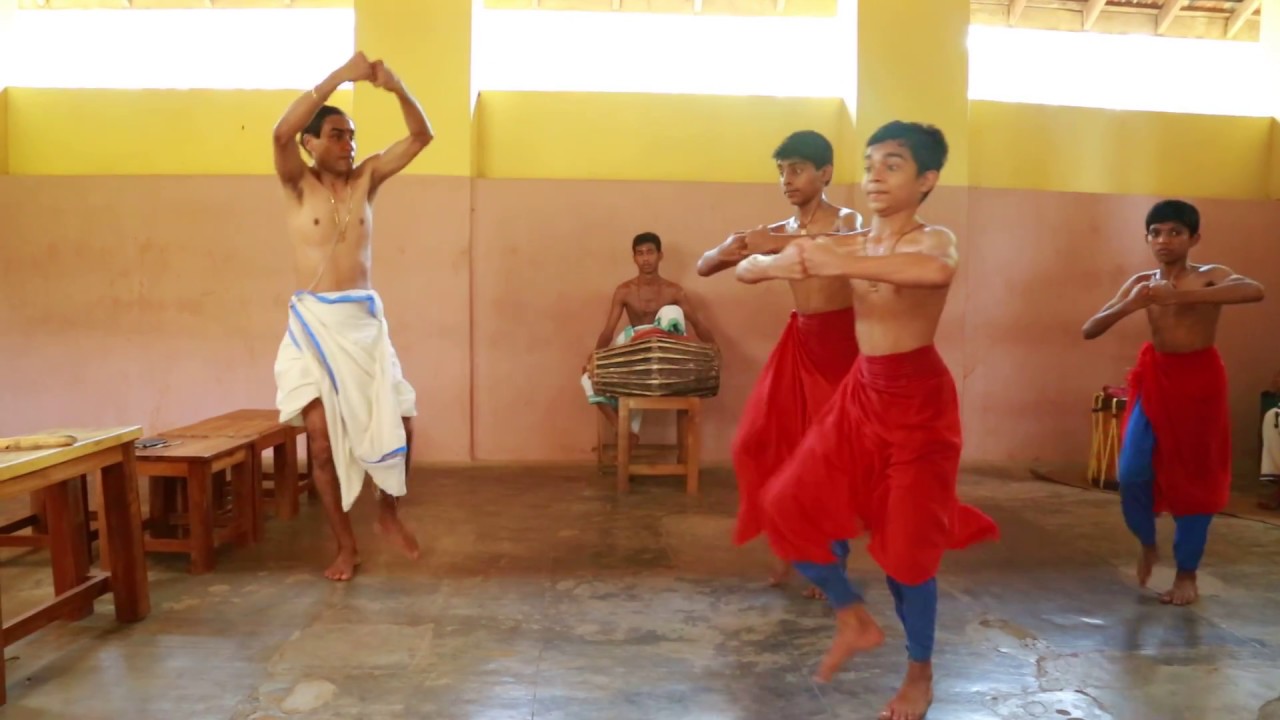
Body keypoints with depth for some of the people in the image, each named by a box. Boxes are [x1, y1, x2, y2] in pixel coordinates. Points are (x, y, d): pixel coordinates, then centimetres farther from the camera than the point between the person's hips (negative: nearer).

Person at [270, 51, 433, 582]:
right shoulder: (297, 183, -1)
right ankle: (345, 545, 13)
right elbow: (282, 133, -21)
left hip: (364, 320, 3)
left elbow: (422, 137, 2)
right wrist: (338, 77, -23)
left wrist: (396, 87, -15)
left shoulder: (365, 179, 8)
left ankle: (388, 514, 25)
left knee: (400, 422, 0)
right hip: (313, 323, -2)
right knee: (322, 439, -1)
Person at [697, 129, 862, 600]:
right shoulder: (777, 232, 8)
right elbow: (703, 268, 7)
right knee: (764, 444, 3)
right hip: (799, 342, 5)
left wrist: (779, 244, -37)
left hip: (840, 341, -5)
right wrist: (725, 251, -15)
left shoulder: (847, 220, -5)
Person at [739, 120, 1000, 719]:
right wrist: (775, 263, -23)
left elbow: (938, 271, -39)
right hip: (861, 393, 6)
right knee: (790, 509, 3)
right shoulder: (847, 243, 4)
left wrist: (843, 265, -40)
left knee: (905, 541, 1)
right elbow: (746, 269, 0)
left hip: (918, 399, -5)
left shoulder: (933, 238, -11)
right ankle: (854, 619, 25)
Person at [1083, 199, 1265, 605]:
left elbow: (1254, 291, -30)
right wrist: (1130, 305, -18)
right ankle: (1147, 544, 23)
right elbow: (1090, 331, -1)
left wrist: (1181, 296, -34)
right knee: (1131, 474, -7)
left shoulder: (1209, 276, -7)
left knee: (1194, 478, 5)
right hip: (1154, 379, 3)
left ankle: (1187, 574, 20)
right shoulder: (1140, 283, 2)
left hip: (1200, 381, -2)